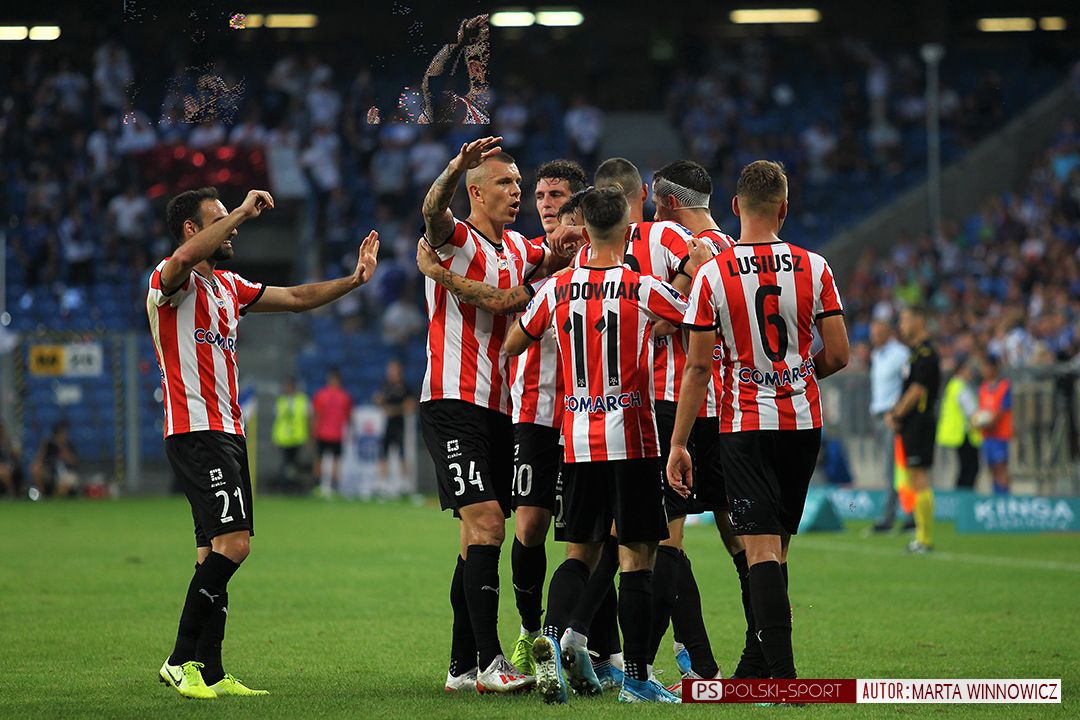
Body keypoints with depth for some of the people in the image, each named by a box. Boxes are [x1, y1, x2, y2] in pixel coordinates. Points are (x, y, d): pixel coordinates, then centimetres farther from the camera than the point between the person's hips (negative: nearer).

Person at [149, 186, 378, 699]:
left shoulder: (228, 286, 21)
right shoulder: (171, 281, -7)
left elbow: (297, 298, 28)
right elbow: (183, 258, -32)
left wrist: (354, 280, 19)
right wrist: (243, 211, -27)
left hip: (227, 433, 9)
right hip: (195, 431, -9)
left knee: (216, 553, 6)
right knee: (233, 542, -19)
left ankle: (210, 672, 7)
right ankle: (182, 660, -16)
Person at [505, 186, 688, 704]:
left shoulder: (556, 290, 3)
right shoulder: (643, 289, -8)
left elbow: (512, 344, 18)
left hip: (577, 441, 4)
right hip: (631, 440, -4)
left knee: (580, 551, 13)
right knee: (636, 555, 0)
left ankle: (554, 634, -13)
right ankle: (636, 676, -2)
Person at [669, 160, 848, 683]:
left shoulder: (713, 275, -8)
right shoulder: (814, 268, -2)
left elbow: (698, 368, -8)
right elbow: (837, 356, -1)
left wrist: (678, 445, -2)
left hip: (744, 425, -3)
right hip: (803, 423, 3)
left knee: (761, 548, -6)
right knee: (777, 545, 14)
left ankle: (781, 674, -16)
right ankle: (756, 663, 21)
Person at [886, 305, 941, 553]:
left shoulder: (925, 353, -13)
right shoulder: (916, 352, 18)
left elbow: (917, 391, -17)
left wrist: (897, 415, -11)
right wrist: (893, 413, 8)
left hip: (920, 421, -10)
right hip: (912, 425, 10)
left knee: (920, 478, -10)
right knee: (914, 480, 11)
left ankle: (925, 539, -10)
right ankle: (922, 535, 14)